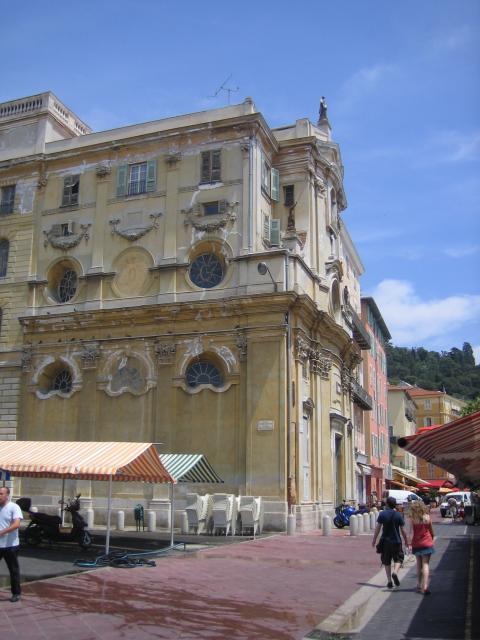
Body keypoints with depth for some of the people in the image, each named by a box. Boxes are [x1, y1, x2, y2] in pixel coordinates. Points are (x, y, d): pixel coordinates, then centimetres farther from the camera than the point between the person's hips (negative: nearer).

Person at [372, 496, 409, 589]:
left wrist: (374, 539, 4)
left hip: (385, 541, 1)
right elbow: (403, 530, -2)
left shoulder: (382, 514, -5)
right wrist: (406, 541, 12)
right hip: (396, 541, 0)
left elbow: (377, 528, -5)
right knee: (398, 558, 14)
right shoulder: (399, 515, -4)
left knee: (386, 561, 12)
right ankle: (395, 572, -12)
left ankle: (389, 581, 10)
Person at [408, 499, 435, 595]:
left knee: (419, 564, 17)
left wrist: (410, 544, -4)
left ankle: (419, 585, 25)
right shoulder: (427, 517, -3)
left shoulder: (412, 519, -6)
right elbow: (431, 530, 7)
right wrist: (432, 538, 24)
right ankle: (425, 586, -14)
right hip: (427, 543, -1)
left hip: (416, 544, 1)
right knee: (425, 564, -2)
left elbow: (412, 532, -9)